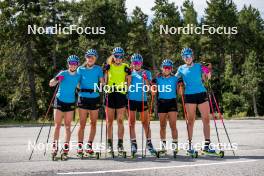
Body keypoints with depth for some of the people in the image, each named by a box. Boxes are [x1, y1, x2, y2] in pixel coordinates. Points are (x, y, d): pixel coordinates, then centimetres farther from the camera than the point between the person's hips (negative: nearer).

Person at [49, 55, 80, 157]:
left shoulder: (78, 76, 1)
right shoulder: (63, 74, -6)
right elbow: (51, 84, -10)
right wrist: (57, 79, -29)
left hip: (70, 103, 2)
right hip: (59, 101, -2)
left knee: (68, 126, 5)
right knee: (57, 125, -4)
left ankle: (66, 146, 9)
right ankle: (54, 146, -2)